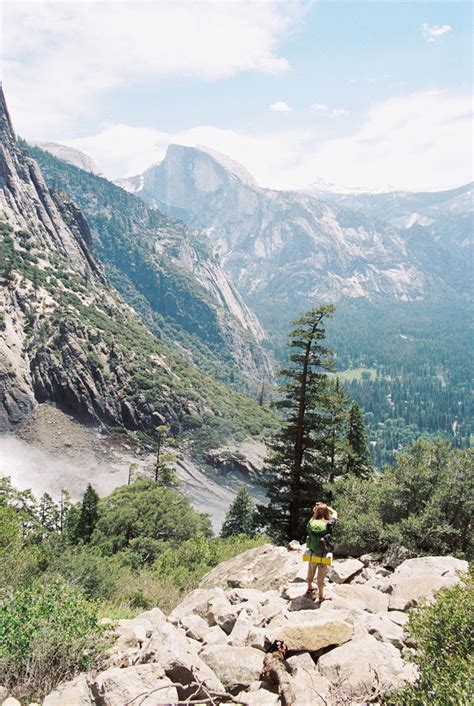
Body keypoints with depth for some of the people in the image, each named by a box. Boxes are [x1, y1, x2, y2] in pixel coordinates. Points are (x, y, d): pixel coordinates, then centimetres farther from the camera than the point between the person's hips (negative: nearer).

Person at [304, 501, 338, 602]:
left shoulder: (311, 523, -13)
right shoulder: (329, 525, -20)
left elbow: (313, 516, 13)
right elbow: (334, 513, -1)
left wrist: (316, 508, 16)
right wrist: (325, 506, 4)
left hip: (312, 555, 3)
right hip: (324, 557, -3)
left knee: (310, 573, 27)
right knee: (321, 577, 15)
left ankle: (310, 588, 51)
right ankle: (321, 596, 32)